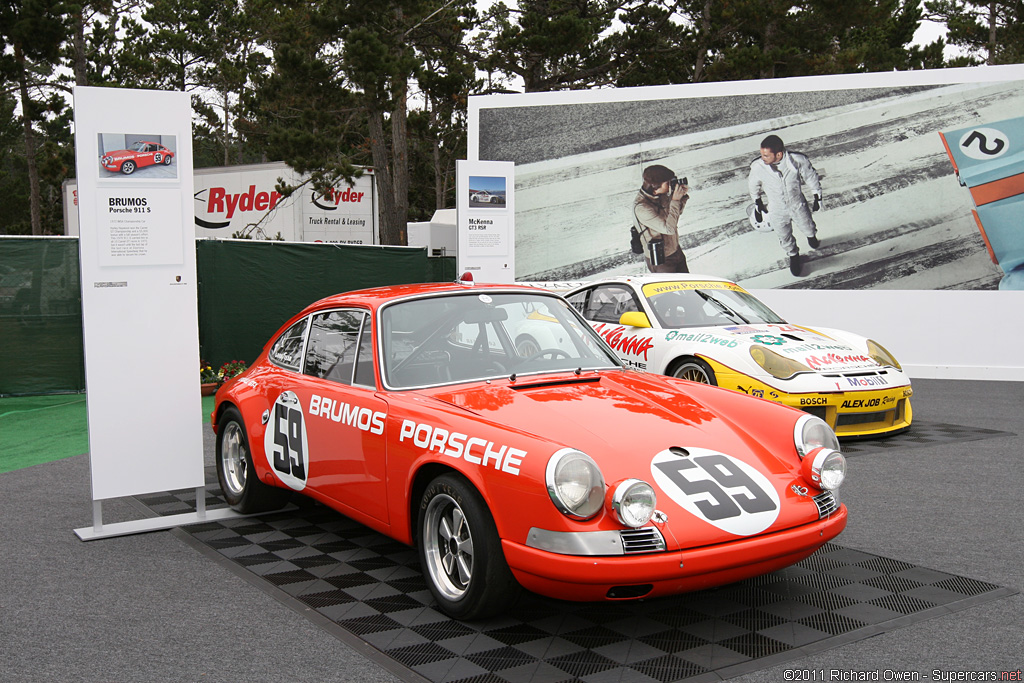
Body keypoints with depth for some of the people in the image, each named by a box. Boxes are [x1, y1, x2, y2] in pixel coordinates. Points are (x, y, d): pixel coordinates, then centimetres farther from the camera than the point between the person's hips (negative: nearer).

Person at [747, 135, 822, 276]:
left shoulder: (798, 161, -32)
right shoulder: (758, 167, -32)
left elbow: (811, 177, -10)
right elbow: (753, 185, -7)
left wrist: (817, 198, 2)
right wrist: (757, 202, 7)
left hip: (798, 206, 0)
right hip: (776, 210, 0)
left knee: (808, 229, 27)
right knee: (784, 236, 23)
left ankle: (811, 236, 65)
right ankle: (793, 255, 56)